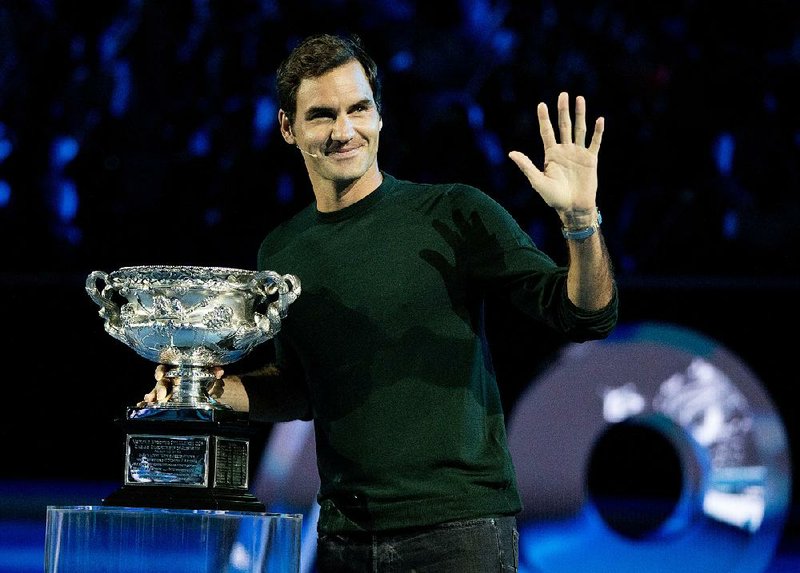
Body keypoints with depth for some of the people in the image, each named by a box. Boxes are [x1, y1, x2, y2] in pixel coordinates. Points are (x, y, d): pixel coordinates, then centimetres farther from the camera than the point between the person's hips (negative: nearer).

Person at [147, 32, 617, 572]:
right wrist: (220, 389, 5)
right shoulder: (281, 253, 9)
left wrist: (581, 222, -23)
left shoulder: (455, 215, -4)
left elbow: (587, 318, -7)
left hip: (459, 527, -4)